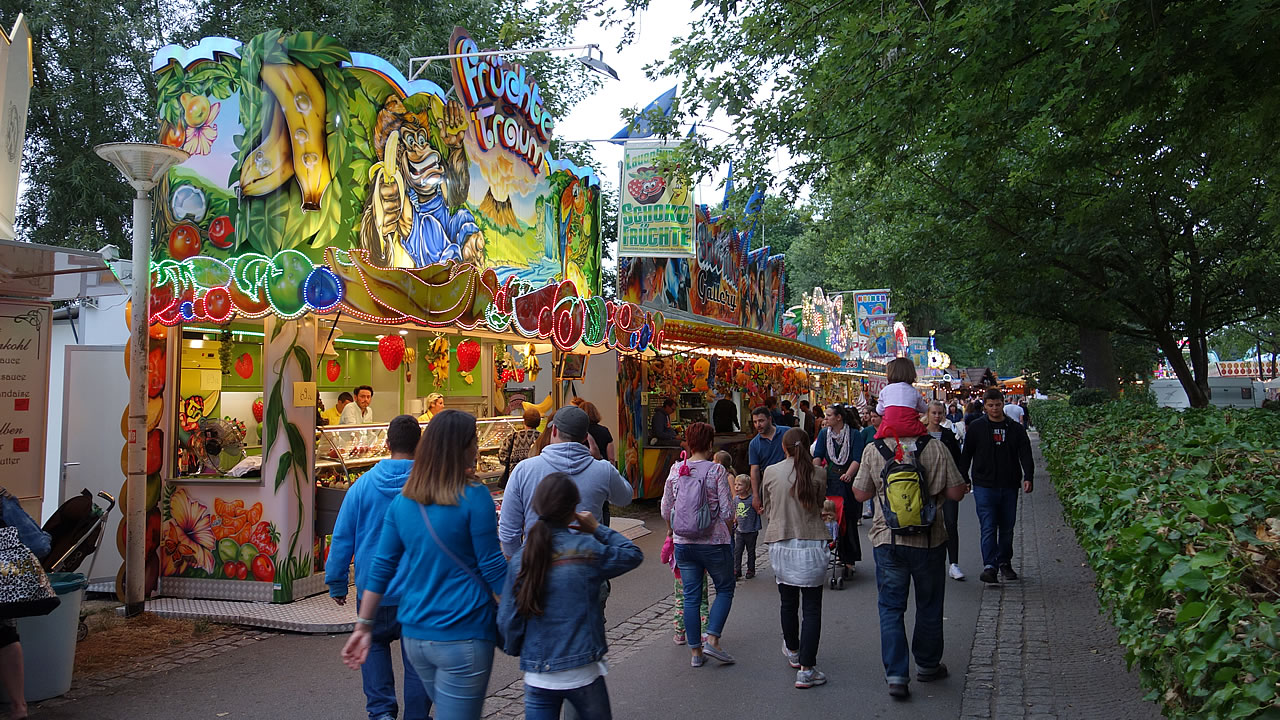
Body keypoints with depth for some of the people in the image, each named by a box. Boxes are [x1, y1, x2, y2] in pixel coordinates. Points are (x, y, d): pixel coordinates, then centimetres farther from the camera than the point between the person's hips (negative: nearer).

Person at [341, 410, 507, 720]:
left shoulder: (402, 501, 5)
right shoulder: (474, 497, -12)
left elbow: (381, 567, 8)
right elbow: (493, 568, -10)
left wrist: (363, 626, 14)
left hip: (415, 635, 7)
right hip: (462, 637, -7)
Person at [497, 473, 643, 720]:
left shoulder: (519, 559, -5)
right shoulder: (587, 549, -12)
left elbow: (506, 619, -1)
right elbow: (633, 554, 4)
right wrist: (597, 529, 10)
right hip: (582, 673, -2)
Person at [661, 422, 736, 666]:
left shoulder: (675, 470, 0)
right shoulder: (716, 470, -11)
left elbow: (665, 511, 6)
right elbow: (727, 512, -11)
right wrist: (725, 528, 9)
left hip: (683, 543, 4)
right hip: (713, 542, -4)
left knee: (690, 595, 11)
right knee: (725, 589, 14)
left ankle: (695, 651, 16)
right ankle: (712, 639, 3)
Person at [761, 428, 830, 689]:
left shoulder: (771, 473, -3)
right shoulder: (817, 474, -6)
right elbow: (819, 507, 8)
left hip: (780, 546, 2)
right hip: (811, 545, -2)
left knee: (788, 603, 20)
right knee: (811, 608, 3)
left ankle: (793, 652, 40)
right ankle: (806, 669, -1)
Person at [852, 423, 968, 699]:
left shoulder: (873, 451, -7)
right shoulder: (935, 449, -10)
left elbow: (860, 494, 0)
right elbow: (956, 492, -7)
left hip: (887, 539, 0)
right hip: (929, 540, 0)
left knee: (891, 608, 8)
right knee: (929, 605, 18)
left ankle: (896, 675, 1)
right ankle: (927, 664, 33)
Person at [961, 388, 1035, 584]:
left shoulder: (1015, 428, 7)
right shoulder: (976, 427, 3)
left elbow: (1025, 454, 2)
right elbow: (966, 455, 6)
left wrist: (1028, 477, -14)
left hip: (1009, 487, 3)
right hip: (984, 486, -2)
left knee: (1007, 528, 11)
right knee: (988, 527, -9)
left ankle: (1005, 562, 26)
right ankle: (989, 566, -11)